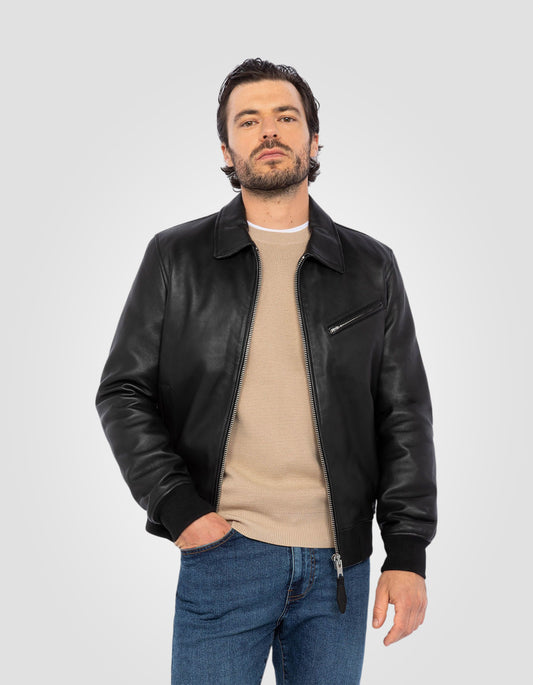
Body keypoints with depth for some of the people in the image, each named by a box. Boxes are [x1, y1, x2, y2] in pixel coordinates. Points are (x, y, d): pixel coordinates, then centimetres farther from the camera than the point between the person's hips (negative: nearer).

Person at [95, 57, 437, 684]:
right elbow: (123, 392, 3)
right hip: (220, 551, -1)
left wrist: (407, 552, -1)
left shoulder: (371, 267, 7)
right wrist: (176, 505, -9)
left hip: (339, 562, 2)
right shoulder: (175, 257, 3)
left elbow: (405, 414, 5)